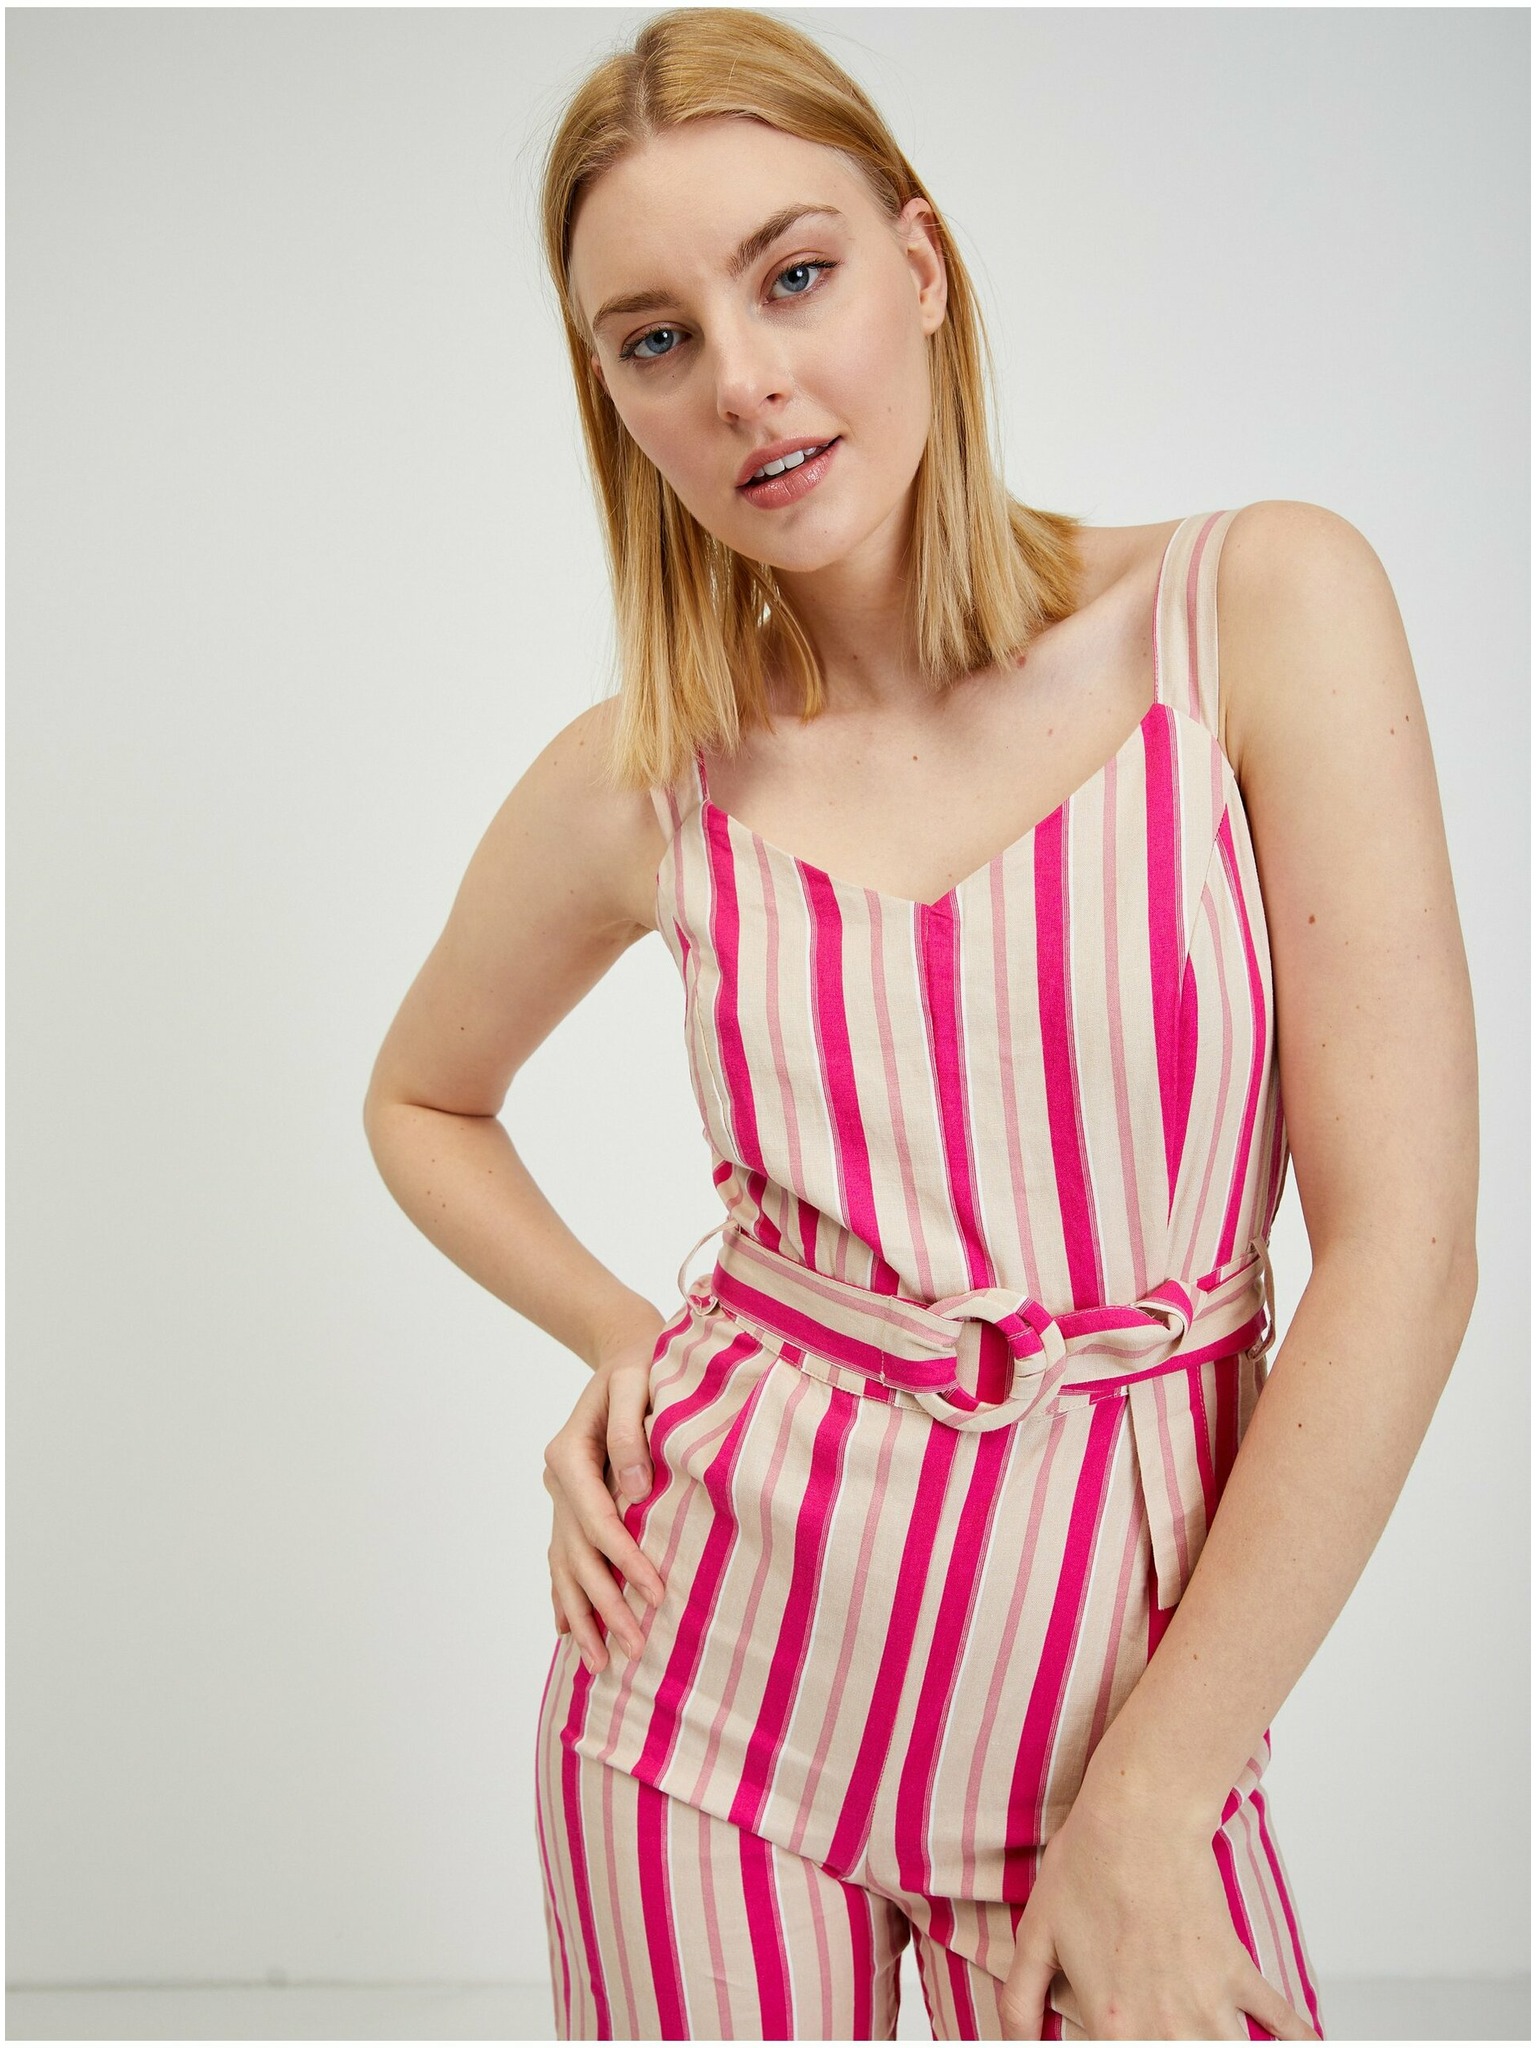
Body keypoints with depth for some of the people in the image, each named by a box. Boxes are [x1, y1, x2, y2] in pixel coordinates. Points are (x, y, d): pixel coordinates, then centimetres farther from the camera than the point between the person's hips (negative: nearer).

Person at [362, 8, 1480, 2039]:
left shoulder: (1266, 605, -9)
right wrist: (620, 1340, 1)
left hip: (1144, 1692, -1)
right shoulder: (640, 785, -3)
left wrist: (1146, 1811, -11)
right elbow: (424, 1101, 18)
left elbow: (1403, 1252, -12)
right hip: (716, 1661, 2)